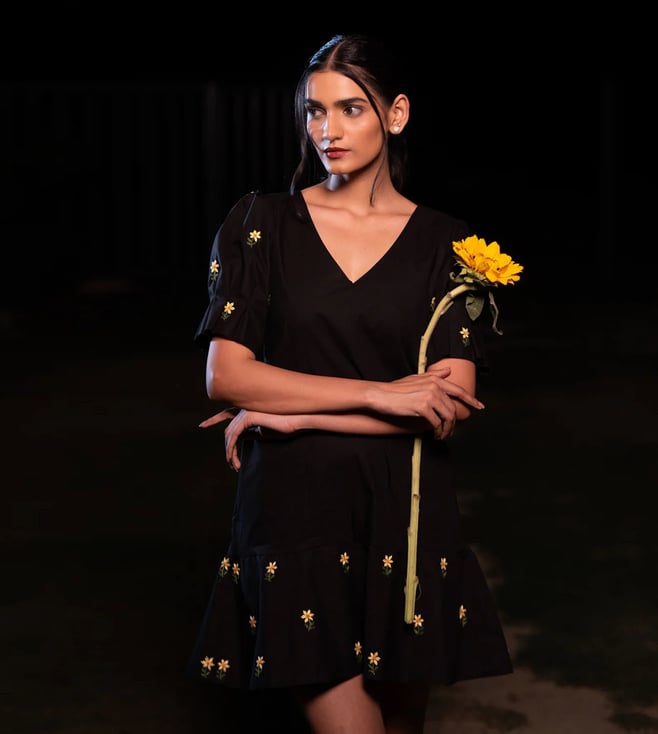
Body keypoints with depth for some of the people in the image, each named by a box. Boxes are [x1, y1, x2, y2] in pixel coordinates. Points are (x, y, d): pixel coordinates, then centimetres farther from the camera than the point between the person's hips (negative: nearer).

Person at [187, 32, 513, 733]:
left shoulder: (445, 243, 3)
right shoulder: (262, 223, 3)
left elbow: (449, 405, -6)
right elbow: (225, 375, -6)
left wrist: (291, 414, -10)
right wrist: (379, 395, -12)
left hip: (407, 512, 2)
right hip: (296, 509, -1)